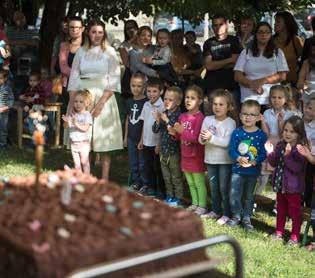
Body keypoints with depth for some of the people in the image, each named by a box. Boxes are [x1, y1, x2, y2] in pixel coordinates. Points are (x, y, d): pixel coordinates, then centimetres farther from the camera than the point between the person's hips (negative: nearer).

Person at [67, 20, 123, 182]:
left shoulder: (109, 52, 2)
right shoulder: (81, 51, 9)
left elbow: (113, 80, -5)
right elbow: (74, 78, 7)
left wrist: (101, 102, -15)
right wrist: (72, 103, -5)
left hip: (103, 96, -2)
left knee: (105, 142, -3)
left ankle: (105, 179, 2)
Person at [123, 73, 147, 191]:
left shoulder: (146, 102, -12)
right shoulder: (129, 102, 7)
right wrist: (125, 136, 14)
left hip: (142, 137, -6)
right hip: (131, 137, 6)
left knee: (142, 163, 2)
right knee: (133, 163, 14)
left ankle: (143, 184, 13)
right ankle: (135, 182, 25)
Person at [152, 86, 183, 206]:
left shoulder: (178, 115, -17)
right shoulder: (163, 114, 3)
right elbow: (155, 130, 6)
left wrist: (167, 121, -26)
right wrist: (158, 121, -12)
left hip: (174, 151, -7)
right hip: (163, 150, 7)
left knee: (176, 177, 5)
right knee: (166, 177, 17)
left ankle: (178, 198, 15)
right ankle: (169, 196, 30)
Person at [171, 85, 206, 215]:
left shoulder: (199, 117, -17)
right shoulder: (182, 116, 5)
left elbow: (196, 137, -21)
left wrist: (183, 131, -25)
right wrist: (175, 133, -3)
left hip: (196, 156, -7)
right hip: (185, 155, 8)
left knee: (199, 183, 3)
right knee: (191, 183, 18)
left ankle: (202, 206, 12)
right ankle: (195, 203, 29)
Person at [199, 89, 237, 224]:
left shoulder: (230, 123, -11)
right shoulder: (207, 119, 2)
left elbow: (227, 142, -20)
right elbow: (201, 139, 2)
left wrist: (211, 138, -26)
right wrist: (203, 139, -21)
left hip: (225, 160, -5)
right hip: (210, 159, 5)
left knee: (224, 188, 2)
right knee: (213, 187, 16)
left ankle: (226, 214, 14)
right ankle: (216, 211, 30)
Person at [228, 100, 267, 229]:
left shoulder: (261, 135, -8)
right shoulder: (237, 132, -8)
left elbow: (263, 153, -9)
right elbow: (231, 150, -9)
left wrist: (255, 161, -25)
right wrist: (239, 158, -25)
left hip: (253, 170, 0)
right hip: (237, 169, 0)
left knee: (248, 196, 15)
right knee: (234, 195, -1)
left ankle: (247, 217, 30)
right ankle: (236, 215, 19)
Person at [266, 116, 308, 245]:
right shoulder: (280, 145, 2)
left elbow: (297, 168, -27)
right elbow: (274, 163, 7)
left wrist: (287, 156, -37)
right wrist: (270, 153, -11)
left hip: (293, 187, -7)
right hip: (280, 185, 7)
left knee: (294, 212, 7)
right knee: (281, 210, 20)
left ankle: (295, 237, 18)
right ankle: (279, 232, 34)